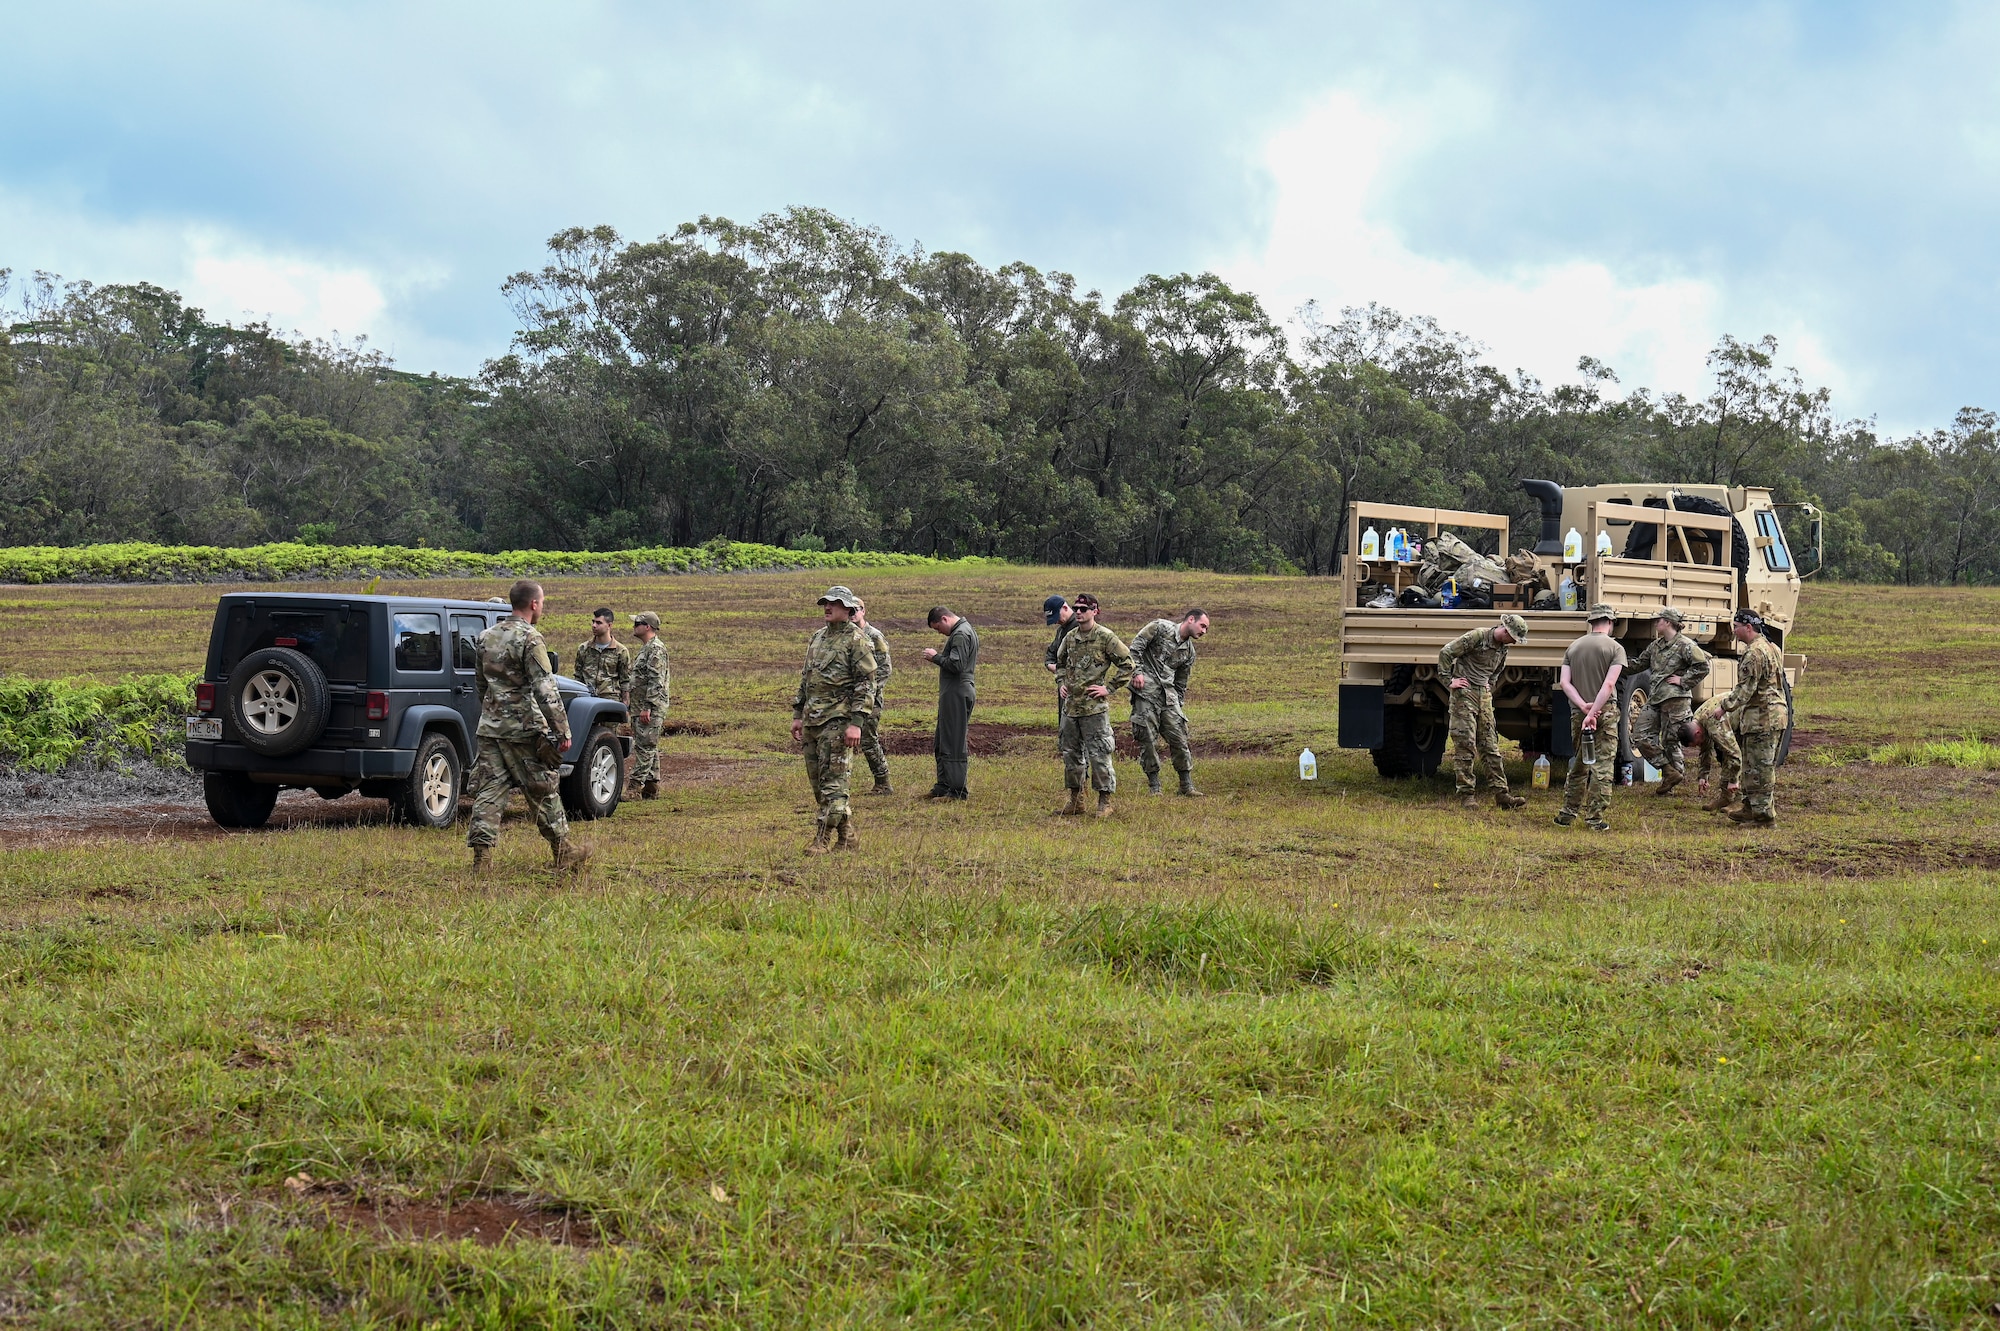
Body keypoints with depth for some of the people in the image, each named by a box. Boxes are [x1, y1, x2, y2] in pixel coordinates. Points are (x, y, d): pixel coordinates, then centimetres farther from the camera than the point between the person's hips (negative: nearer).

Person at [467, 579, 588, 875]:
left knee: (490, 789, 5)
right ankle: (564, 853, 16)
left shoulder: (486, 637, 10)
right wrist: (562, 730, -18)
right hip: (523, 729, -6)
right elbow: (545, 691, -19)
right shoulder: (530, 639, -14)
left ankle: (481, 855, -2)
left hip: (489, 728, 6)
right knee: (543, 791, 5)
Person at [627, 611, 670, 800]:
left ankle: (635, 786, -15)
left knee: (644, 747, -11)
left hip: (650, 709, -11)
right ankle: (652, 789, 15)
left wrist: (647, 707, -24)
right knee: (649, 748, 12)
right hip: (640, 708, 11)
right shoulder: (645, 648, 20)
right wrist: (631, 704, 23)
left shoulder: (656, 648, -14)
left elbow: (656, 680, -21)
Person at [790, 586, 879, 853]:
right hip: (812, 721, 8)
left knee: (833, 781, -9)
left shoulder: (856, 640, -7)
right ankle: (848, 838, 17)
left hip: (838, 720, -8)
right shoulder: (817, 638, 17)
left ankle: (821, 840, -10)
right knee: (817, 781, 9)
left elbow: (866, 683, -12)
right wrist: (797, 715, 18)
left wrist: (856, 723, -18)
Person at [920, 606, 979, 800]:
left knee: (954, 744, -8)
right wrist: (939, 656, 11)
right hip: (954, 694, 11)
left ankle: (958, 791, -6)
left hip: (956, 694, -11)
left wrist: (936, 657, -12)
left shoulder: (960, 634, -14)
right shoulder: (966, 631, 19)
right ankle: (944, 786, 22)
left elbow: (956, 665, -23)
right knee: (941, 743, 16)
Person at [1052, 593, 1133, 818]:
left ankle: (1105, 801, 2)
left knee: (1099, 754, -5)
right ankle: (1075, 800, 22)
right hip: (1070, 705, 7)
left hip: (1095, 707, -7)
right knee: (1071, 754, 12)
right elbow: (1060, 663, 29)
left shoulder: (1106, 637, -9)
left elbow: (1127, 663, -7)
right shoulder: (1070, 637, 10)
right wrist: (1061, 683, 13)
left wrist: (1109, 687, -9)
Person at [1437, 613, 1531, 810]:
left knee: (1490, 746, 5)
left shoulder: (1503, 648, 10)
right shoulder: (1476, 637, -14)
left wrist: (1490, 684, 16)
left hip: (1484, 696, 7)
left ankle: (1500, 792, 4)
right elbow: (1445, 653, -14)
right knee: (1466, 745, -7)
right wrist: (1449, 681, -12)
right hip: (1464, 693, -7)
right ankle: (1467, 794, -3)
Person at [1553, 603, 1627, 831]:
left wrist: (1583, 706, -8)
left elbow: (1564, 682, -1)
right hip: (1605, 711, -5)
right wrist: (1593, 712, -19)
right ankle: (1595, 818, -4)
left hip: (1578, 712, 5)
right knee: (1602, 766, -1)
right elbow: (1609, 684, -16)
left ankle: (1567, 813, 20)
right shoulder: (1615, 648, -4)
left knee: (1579, 763, 18)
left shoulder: (1573, 647, 10)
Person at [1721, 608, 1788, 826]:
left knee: (1760, 767, -6)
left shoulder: (1754, 653, -17)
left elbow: (1745, 689, -20)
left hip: (1761, 717, -11)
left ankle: (1764, 814, -4)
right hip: (1776, 713, 11)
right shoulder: (1772, 648, 16)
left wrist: (1725, 707, -11)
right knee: (1767, 766, 16)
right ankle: (1752, 808, 24)